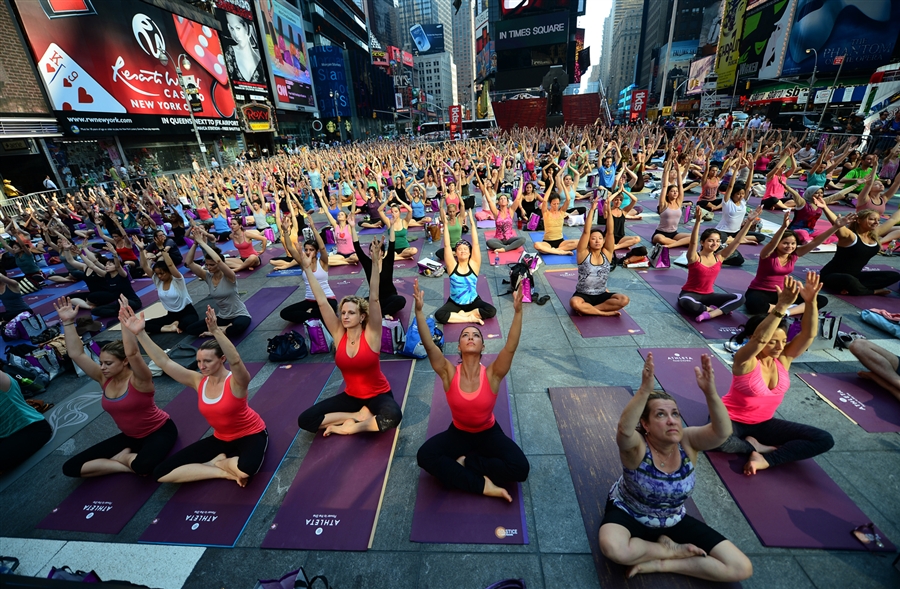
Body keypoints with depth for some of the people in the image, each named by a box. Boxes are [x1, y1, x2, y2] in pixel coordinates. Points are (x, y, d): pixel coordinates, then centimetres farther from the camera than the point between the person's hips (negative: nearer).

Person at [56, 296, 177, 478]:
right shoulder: (105, 379, -4)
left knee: (142, 466, -36)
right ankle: (129, 463, 0)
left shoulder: (138, 379, -23)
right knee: (70, 467, -2)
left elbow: (132, 353, -43)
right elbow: (76, 354, -5)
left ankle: (124, 457, -1)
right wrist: (68, 322, -12)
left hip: (159, 431, -7)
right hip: (129, 436, 7)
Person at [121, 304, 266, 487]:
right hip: (221, 438, 6)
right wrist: (140, 333, -21)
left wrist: (216, 331, -62)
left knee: (245, 469, -38)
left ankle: (217, 462, -3)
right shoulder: (198, 381, -8)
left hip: (251, 435, -6)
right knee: (161, 473, -2)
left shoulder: (236, 382, -25)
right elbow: (164, 362, -11)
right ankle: (225, 471, -2)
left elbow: (235, 361, -48)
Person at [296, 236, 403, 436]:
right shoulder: (339, 334, -8)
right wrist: (307, 268, -15)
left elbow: (374, 299, -28)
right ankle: (360, 415, -6)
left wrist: (375, 263, -36)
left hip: (379, 395, -4)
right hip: (351, 396, 4)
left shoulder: (371, 334, -17)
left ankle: (348, 426, -11)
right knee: (304, 420, -9)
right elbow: (322, 302, -12)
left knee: (392, 416, -37)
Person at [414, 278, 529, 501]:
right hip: (458, 433, 1)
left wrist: (518, 312, -46)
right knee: (424, 456, -23)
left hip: (489, 434, 0)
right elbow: (429, 345, -31)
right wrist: (419, 311, -42)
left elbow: (511, 347, -34)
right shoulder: (449, 373, -19)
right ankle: (482, 485, -17)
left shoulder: (492, 374, -21)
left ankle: (464, 462, -4)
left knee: (520, 468, -22)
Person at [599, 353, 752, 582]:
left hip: (673, 521, 4)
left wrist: (710, 392, -53)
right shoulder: (636, 446, -28)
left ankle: (660, 564, 0)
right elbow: (624, 430, -53)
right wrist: (645, 390, -65)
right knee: (612, 547, -35)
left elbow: (722, 432, -37)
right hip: (628, 514, -3)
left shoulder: (687, 441, -17)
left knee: (742, 568, -7)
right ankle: (670, 549, -6)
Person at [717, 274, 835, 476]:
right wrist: (782, 306, -51)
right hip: (732, 421, -6)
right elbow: (759, 339, -45)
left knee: (824, 440, -7)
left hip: (764, 423, 7)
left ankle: (765, 459, -12)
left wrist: (811, 302, -36)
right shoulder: (744, 360, -24)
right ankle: (755, 446, -8)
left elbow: (809, 333, -21)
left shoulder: (783, 358, -6)